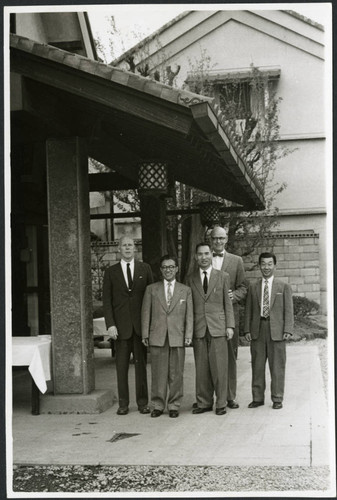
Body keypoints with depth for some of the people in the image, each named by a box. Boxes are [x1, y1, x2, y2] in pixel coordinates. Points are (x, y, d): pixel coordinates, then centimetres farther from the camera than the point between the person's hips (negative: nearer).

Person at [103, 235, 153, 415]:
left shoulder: (144, 269, 7)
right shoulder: (111, 272, 6)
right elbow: (106, 300, 3)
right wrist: (110, 324, -7)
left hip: (140, 324, 0)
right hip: (121, 326, 0)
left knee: (141, 364, 5)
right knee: (121, 366, 3)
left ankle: (142, 402, 13)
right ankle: (123, 404, 10)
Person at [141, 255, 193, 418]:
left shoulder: (185, 290, 10)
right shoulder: (151, 289, 9)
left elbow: (189, 314, 7)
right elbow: (146, 313, 8)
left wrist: (188, 334, -2)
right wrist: (145, 334, 1)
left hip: (177, 337, 0)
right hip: (157, 337, 0)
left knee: (176, 373, 2)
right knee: (158, 373, 1)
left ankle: (174, 405, 12)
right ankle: (157, 405, 11)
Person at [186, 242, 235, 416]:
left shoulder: (223, 277, 7)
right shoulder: (190, 279, 10)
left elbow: (228, 303, 6)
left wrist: (230, 326, -1)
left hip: (218, 328, -1)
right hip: (198, 329, 1)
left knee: (219, 367, -2)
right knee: (201, 368, 3)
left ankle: (221, 403, 6)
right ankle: (204, 403, 12)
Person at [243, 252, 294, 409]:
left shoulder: (284, 287, 6)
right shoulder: (253, 287, 12)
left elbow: (288, 310, 2)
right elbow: (248, 310, 11)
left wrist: (288, 330, -8)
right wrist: (247, 330, 2)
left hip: (276, 331, -2)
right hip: (257, 331, 2)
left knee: (277, 367, 1)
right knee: (257, 366, 6)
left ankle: (277, 399, 11)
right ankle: (257, 398, 15)